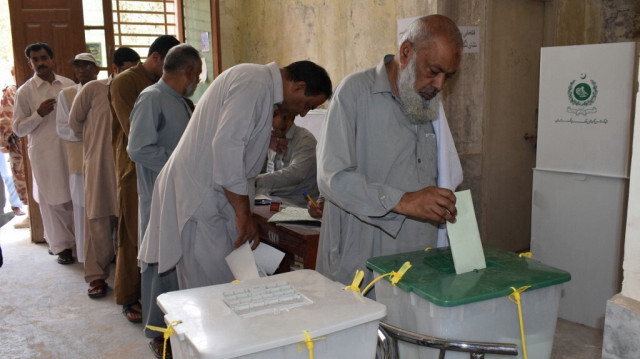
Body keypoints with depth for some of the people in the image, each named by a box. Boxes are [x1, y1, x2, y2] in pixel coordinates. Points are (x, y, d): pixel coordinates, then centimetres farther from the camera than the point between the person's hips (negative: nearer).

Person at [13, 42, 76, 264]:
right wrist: (39, 114, -13)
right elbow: (18, 128, 2)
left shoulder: (69, 85, 7)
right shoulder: (25, 91, 1)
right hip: (44, 153, -2)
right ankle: (61, 246, 18)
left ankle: (79, 240, 19)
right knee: (52, 201, 5)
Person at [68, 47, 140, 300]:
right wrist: (95, 143, 12)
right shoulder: (93, 90, -3)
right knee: (99, 221, 3)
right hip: (100, 167, -1)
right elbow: (74, 122, 8)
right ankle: (96, 276, 13)